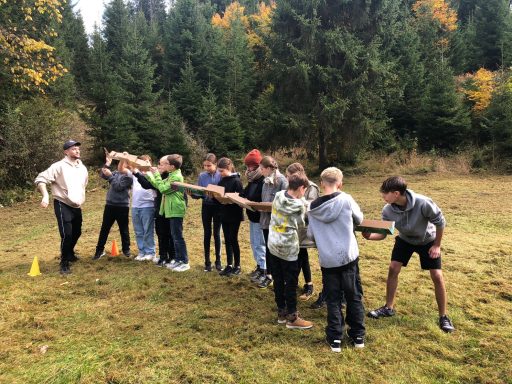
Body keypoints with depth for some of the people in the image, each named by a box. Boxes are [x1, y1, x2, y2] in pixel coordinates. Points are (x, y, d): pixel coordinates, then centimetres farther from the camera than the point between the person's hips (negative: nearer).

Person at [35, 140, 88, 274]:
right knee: (67, 234, -12)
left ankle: (70, 254, 44)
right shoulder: (59, 166, -13)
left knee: (77, 233, 19)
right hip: (63, 206, -7)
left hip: (77, 207, 7)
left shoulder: (82, 167, 9)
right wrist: (45, 196, -28)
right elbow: (40, 179, -16)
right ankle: (64, 263, 3)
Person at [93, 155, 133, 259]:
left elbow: (118, 187, -20)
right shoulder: (115, 173, 8)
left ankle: (126, 249, 23)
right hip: (110, 205, 6)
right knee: (104, 228, 9)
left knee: (123, 229, 8)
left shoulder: (128, 177, -12)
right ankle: (100, 250, 18)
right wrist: (107, 164, -2)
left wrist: (110, 175, -20)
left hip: (122, 207, -6)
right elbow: (102, 175, 8)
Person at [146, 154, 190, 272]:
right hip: (172, 210, 10)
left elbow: (163, 188, -18)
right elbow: (159, 185, 17)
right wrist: (149, 175, 12)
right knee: (174, 236, 14)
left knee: (178, 236, -5)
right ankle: (178, 259, 22)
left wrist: (156, 175, -13)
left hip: (176, 210, -10)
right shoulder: (172, 175, 13)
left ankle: (185, 262, 2)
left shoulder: (176, 176, -17)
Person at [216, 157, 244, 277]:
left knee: (233, 239, -1)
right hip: (224, 215, 7)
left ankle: (237, 266, 12)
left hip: (234, 215, -7)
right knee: (227, 240, 11)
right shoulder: (222, 181, 9)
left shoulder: (236, 181, -12)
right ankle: (229, 265, 20)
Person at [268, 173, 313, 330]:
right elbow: (300, 225, -3)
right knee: (291, 284, 6)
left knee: (278, 281, 16)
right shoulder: (298, 205, -19)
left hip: (273, 245, 7)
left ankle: (281, 312, 29)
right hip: (288, 249, -7)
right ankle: (292, 318, 16)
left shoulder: (278, 196, -1)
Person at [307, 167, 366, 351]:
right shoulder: (346, 199, -7)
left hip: (327, 260, 1)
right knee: (354, 296, 15)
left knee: (333, 299, 12)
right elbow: (359, 219, 8)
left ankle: (335, 338, 16)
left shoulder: (313, 207, -1)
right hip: (348, 256, -1)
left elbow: (310, 235, 5)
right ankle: (358, 335, 26)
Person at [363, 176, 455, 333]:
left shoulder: (423, 203, -39)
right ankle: (388, 308, 15)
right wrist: (369, 236, -39)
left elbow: (440, 222, -22)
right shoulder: (388, 210, -27)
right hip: (405, 240, 3)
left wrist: (437, 245, -16)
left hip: (427, 240, -3)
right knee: (393, 269, -2)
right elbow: (382, 233, -17)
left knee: (437, 276, -5)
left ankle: (443, 317, 12)